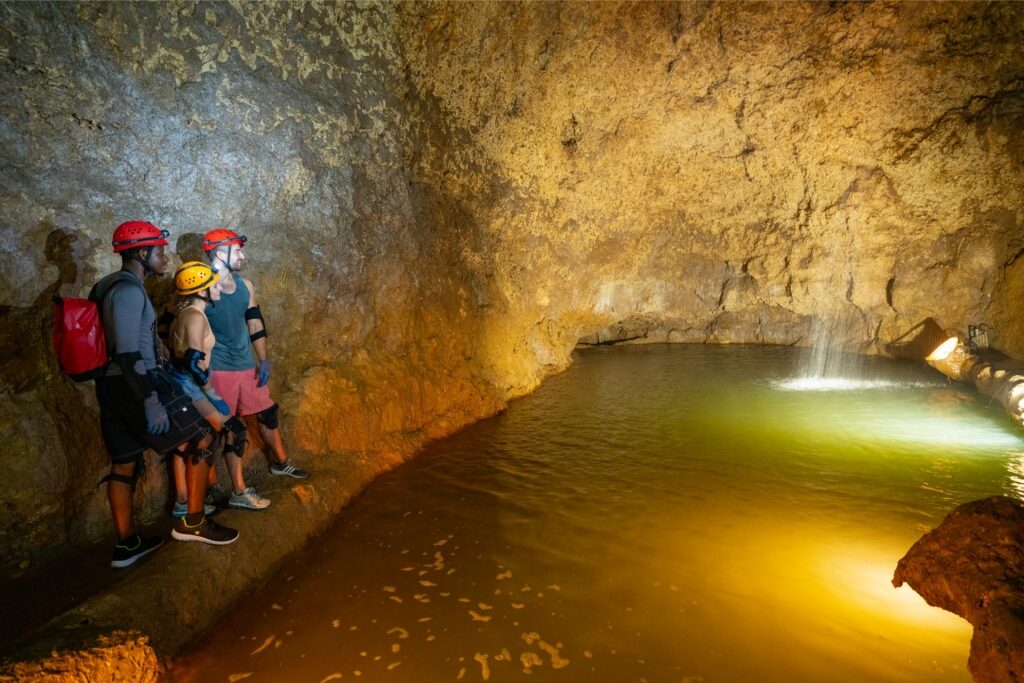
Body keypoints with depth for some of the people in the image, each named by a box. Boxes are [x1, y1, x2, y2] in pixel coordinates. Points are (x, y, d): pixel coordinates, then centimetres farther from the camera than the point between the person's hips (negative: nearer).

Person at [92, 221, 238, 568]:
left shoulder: (107, 286, 14)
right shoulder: (129, 290, -18)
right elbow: (128, 353, -24)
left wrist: (160, 373, 25)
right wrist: (151, 402, -24)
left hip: (111, 385, 10)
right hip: (134, 387, -10)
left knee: (124, 463, 14)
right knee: (199, 440, 1)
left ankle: (127, 544, 24)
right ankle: (195, 523, 9)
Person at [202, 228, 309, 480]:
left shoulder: (245, 285, 6)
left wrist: (264, 360, 6)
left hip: (247, 366, 6)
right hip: (218, 371, -6)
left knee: (268, 413, 16)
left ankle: (281, 463, 34)